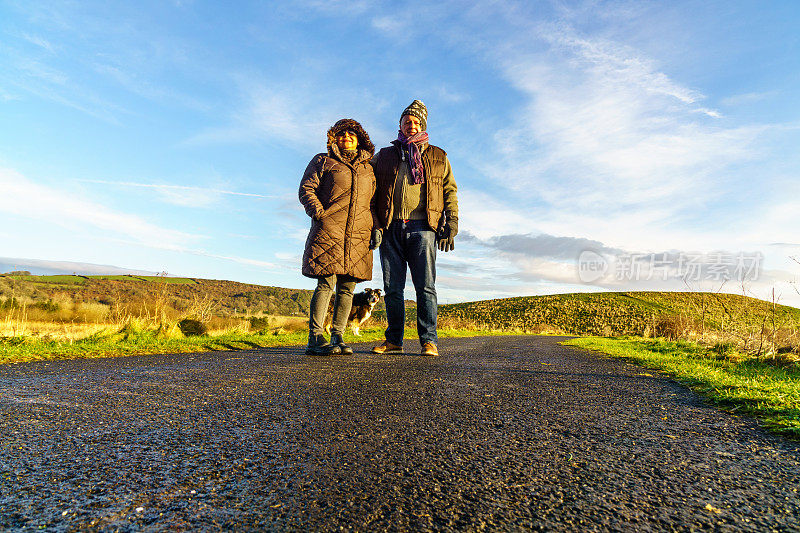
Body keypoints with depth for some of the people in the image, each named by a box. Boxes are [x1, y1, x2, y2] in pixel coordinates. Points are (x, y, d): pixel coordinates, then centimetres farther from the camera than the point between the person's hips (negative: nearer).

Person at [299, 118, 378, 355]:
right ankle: (315, 338, -5)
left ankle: (337, 337, 7)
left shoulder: (368, 169, 24)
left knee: (347, 287, 1)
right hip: (328, 231, -4)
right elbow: (306, 189, 6)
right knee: (326, 283, -10)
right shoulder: (323, 161, 13)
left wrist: (376, 227, 10)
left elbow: (373, 202, 24)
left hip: (359, 235, 4)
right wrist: (319, 213, -9)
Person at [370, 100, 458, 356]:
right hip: (391, 229, 2)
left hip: (422, 227, -1)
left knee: (425, 286, -6)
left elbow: (450, 192, 13)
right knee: (392, 288, 2)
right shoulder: (384, 156, 20)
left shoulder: (438, 157, 19)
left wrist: (451, 226, 0)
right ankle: (394, 339, 10)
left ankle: (428, 340, -1)